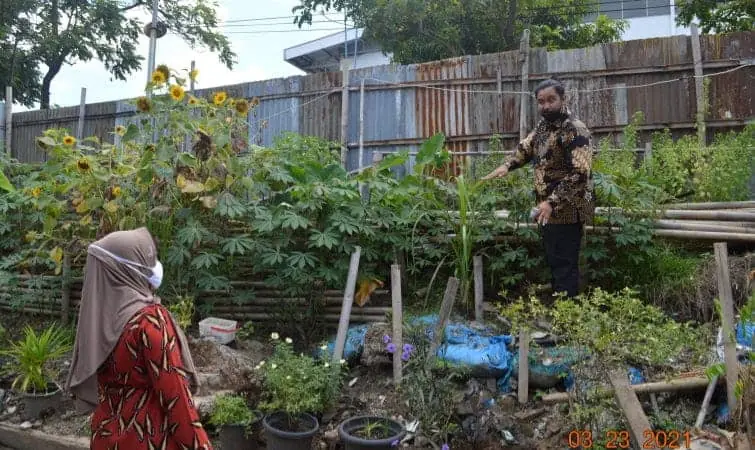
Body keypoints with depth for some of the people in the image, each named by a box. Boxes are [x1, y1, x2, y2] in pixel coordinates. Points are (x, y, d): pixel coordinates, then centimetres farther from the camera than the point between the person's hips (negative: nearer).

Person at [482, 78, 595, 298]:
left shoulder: (575, 130, -18)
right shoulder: (543, 126, 9)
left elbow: (579, 174, -25)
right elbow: (525, 148, 25)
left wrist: (552, 202, -31)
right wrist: (507, 165, 6)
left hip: (567, 211, -9)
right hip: (549, 210, 9)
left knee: (564, 265, -3)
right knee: (553, 262, 17)